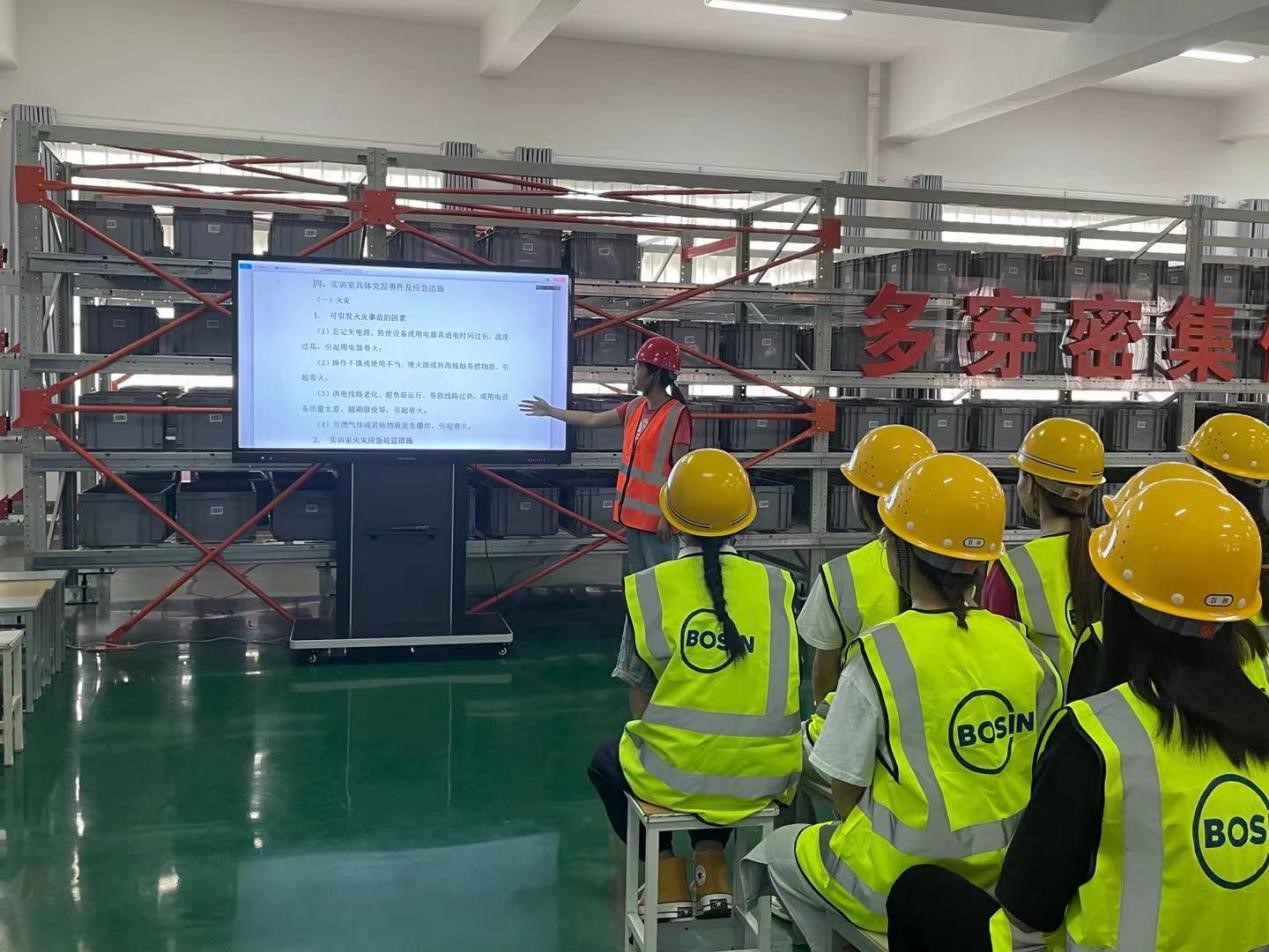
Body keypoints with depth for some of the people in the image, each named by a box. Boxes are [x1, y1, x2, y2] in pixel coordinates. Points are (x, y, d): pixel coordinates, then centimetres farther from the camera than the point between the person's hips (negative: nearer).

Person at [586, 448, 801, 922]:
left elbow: (640, 701, -1)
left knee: (607, 761, 30)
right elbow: (772, 688, 7)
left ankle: (666, 876, 21)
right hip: (766, 773, 3)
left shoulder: (649, 587, -8)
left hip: (677, 771, -2)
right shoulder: (775, 584, -2)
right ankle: (712, 874, 24)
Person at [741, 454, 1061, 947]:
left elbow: (846, 788, -13)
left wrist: (857, 838, 8)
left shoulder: (879, 655, -21)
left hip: (904, 883, -5)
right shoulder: (1023, 648, -8)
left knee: (780, 851, 23)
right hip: (1009, 877, 5)